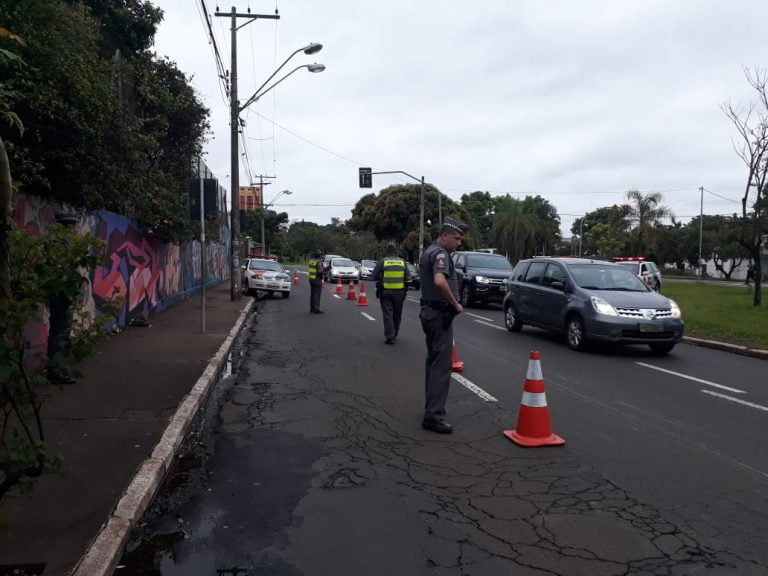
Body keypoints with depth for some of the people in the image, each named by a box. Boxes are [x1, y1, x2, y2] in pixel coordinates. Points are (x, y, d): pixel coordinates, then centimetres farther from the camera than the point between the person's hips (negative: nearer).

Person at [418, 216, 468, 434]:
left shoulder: (428, 252, 15)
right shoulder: (441, 253, -16)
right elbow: (440, 281, -34)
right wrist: (456, 304, -21)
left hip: (429, 311, 10)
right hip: (440, 314, -10)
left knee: (433, 361, 16)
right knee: (441, 365, -10)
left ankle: (431, 407, 25)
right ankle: (433, 415, -10)